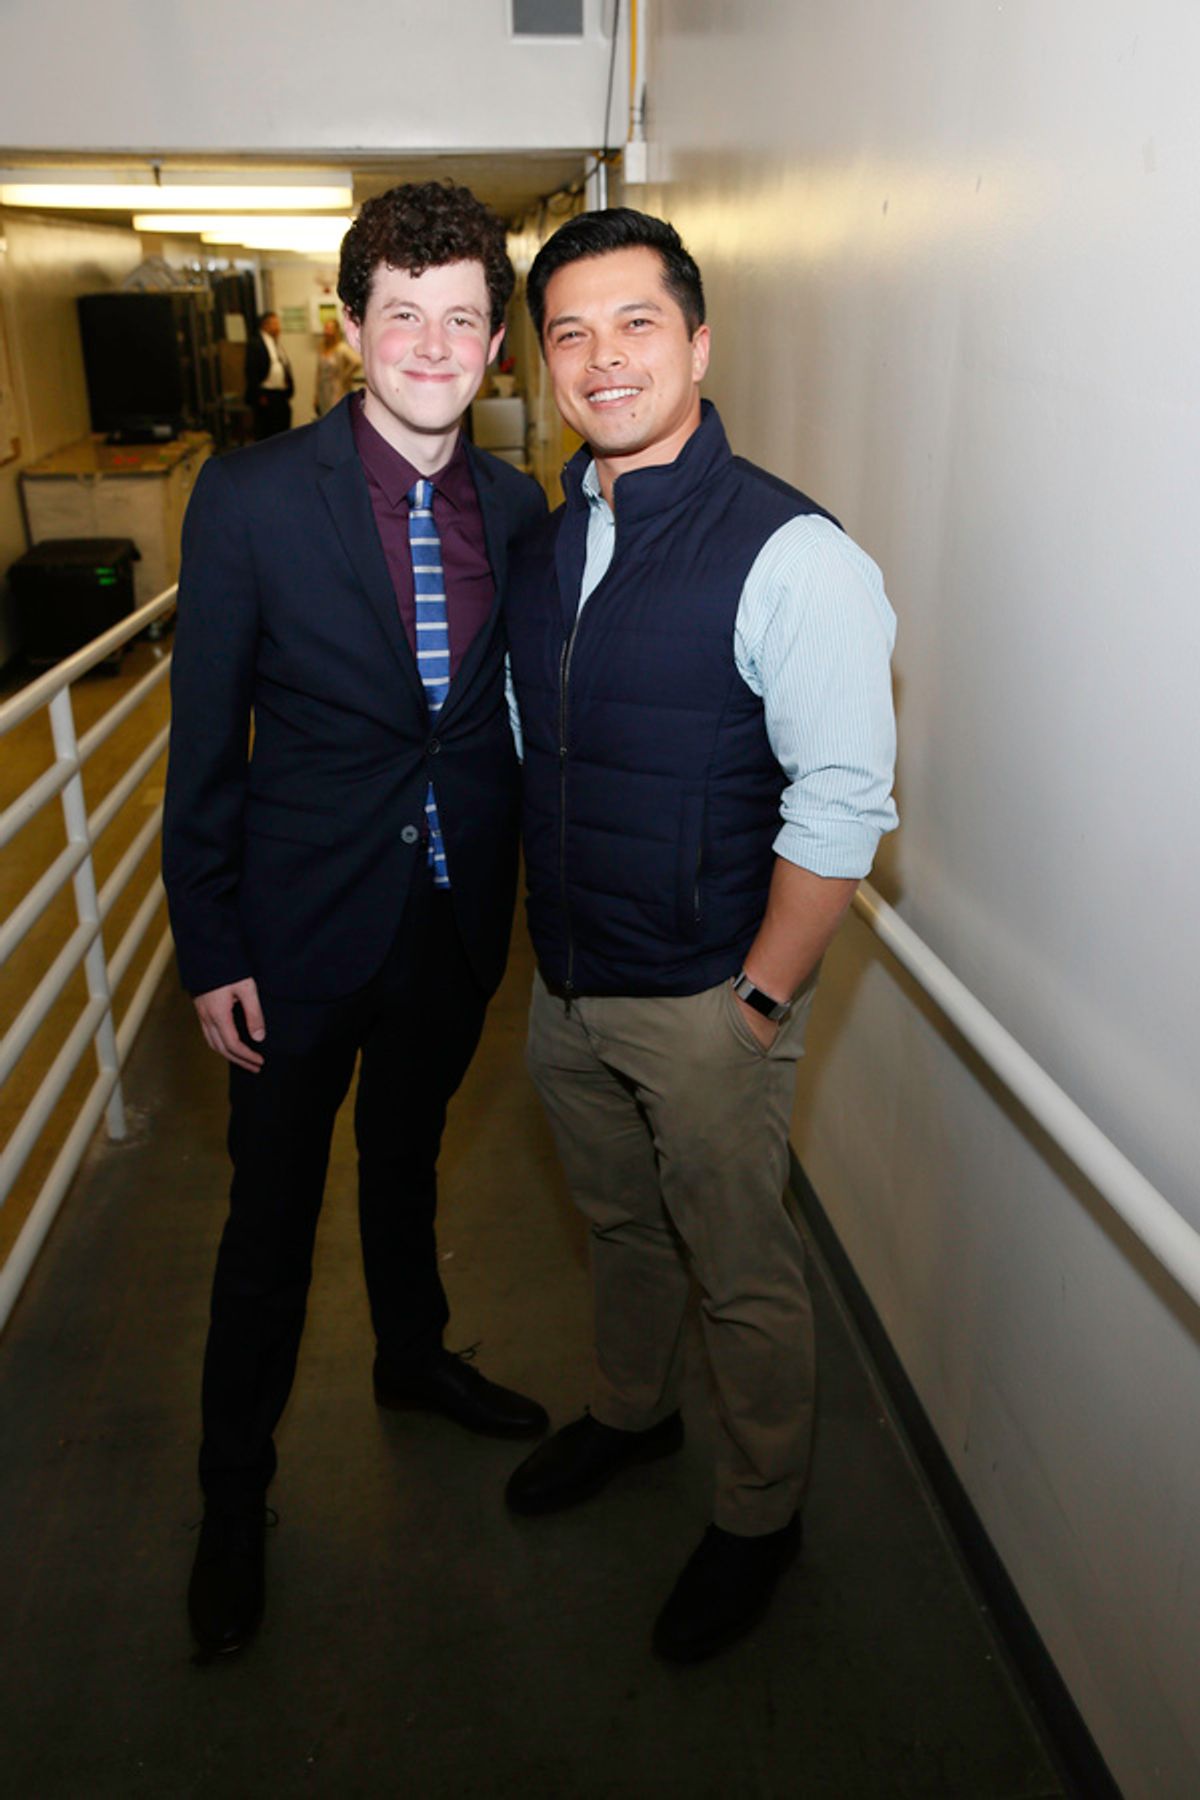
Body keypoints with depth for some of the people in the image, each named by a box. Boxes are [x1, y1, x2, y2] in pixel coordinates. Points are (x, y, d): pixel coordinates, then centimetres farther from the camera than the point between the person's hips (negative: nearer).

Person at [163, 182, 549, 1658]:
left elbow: (519, 721, 6)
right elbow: (205, 747, -10)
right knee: (272, 1217, 10)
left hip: (457, 926, 4)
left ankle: (413, 1357, 52)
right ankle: (234, 1496, 33)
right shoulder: (250, 501, -13)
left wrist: (520, 901, 5)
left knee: (407, 1156, 25)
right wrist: (210, 951, -10)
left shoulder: (517, 511, -1)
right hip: (305, 927, -3)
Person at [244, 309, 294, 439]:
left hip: (281, 396, 8)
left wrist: (289, 391, 12)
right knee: (264, 434, -5)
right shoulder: (255, 344, -7)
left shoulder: (275, 344, 18)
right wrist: (259, 396, -18)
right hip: (265, 397, -8)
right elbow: (251, 372, -13)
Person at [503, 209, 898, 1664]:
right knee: (616, 1221, 26)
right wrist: (545, 937, 13)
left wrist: (757, 1000, -16)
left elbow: (843, 808, -20)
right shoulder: (547, 536, 4)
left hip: (703, 1004, -6)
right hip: (566, 985, 7)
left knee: (740, 1275, 12)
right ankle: (628, 1412, 52)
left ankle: (759, 1517, 37)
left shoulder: (790, 555, -19)